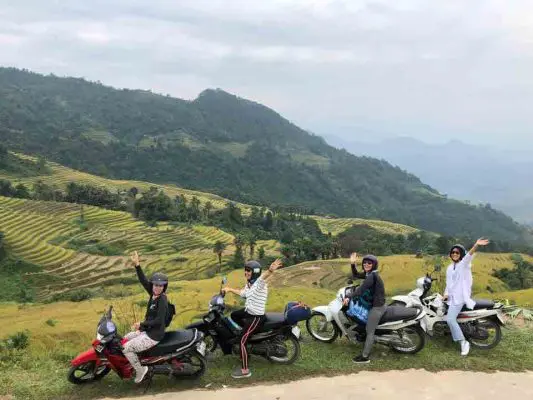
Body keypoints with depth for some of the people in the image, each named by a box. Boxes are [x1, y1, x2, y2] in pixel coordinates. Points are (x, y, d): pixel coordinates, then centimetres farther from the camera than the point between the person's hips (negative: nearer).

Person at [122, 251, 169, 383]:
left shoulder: (162, 300, -24)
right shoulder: (154, 294, -2)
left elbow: (159, 321, -27)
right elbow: (143, 280, -8)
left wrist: (141, 324, -21)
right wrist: (137, 265, -19)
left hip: (154, 336, -9)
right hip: (147, 330, 9)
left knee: (126, 348, -11)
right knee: (125, 338, 24)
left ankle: (140, 370, 5)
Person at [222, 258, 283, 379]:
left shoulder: (260, 283, -24)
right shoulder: (249, 284, 6)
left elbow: (264, 275, -49)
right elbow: (242, 293, 26)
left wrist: (270, 270, -72)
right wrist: (230, 290, 30)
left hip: (256, 317, -10)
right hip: (248, 311, 10)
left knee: (242, 341, -14)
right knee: (234, 315, 32)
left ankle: (245, 370, -5)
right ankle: (250, 331, 36)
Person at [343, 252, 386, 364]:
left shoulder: (372, 275, -19)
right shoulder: (368, 274, 10)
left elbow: (361, 288, -27)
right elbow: (355, 276, 18)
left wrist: (349, 297, -29)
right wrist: (352, 264, 3)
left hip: (377, 307, -10)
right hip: (379, 305, 10)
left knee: (369, 332, -6)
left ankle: (365, 357, -2)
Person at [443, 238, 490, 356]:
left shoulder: (464, 263, -6)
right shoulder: (449, 268, 17)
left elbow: (470, 254, -27)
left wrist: (476, 245, -47)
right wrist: (446, 293, -1)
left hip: (460, 296, -9)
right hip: (451, 296, 9)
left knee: (450, 319, -21)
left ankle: (463, 342, -16)